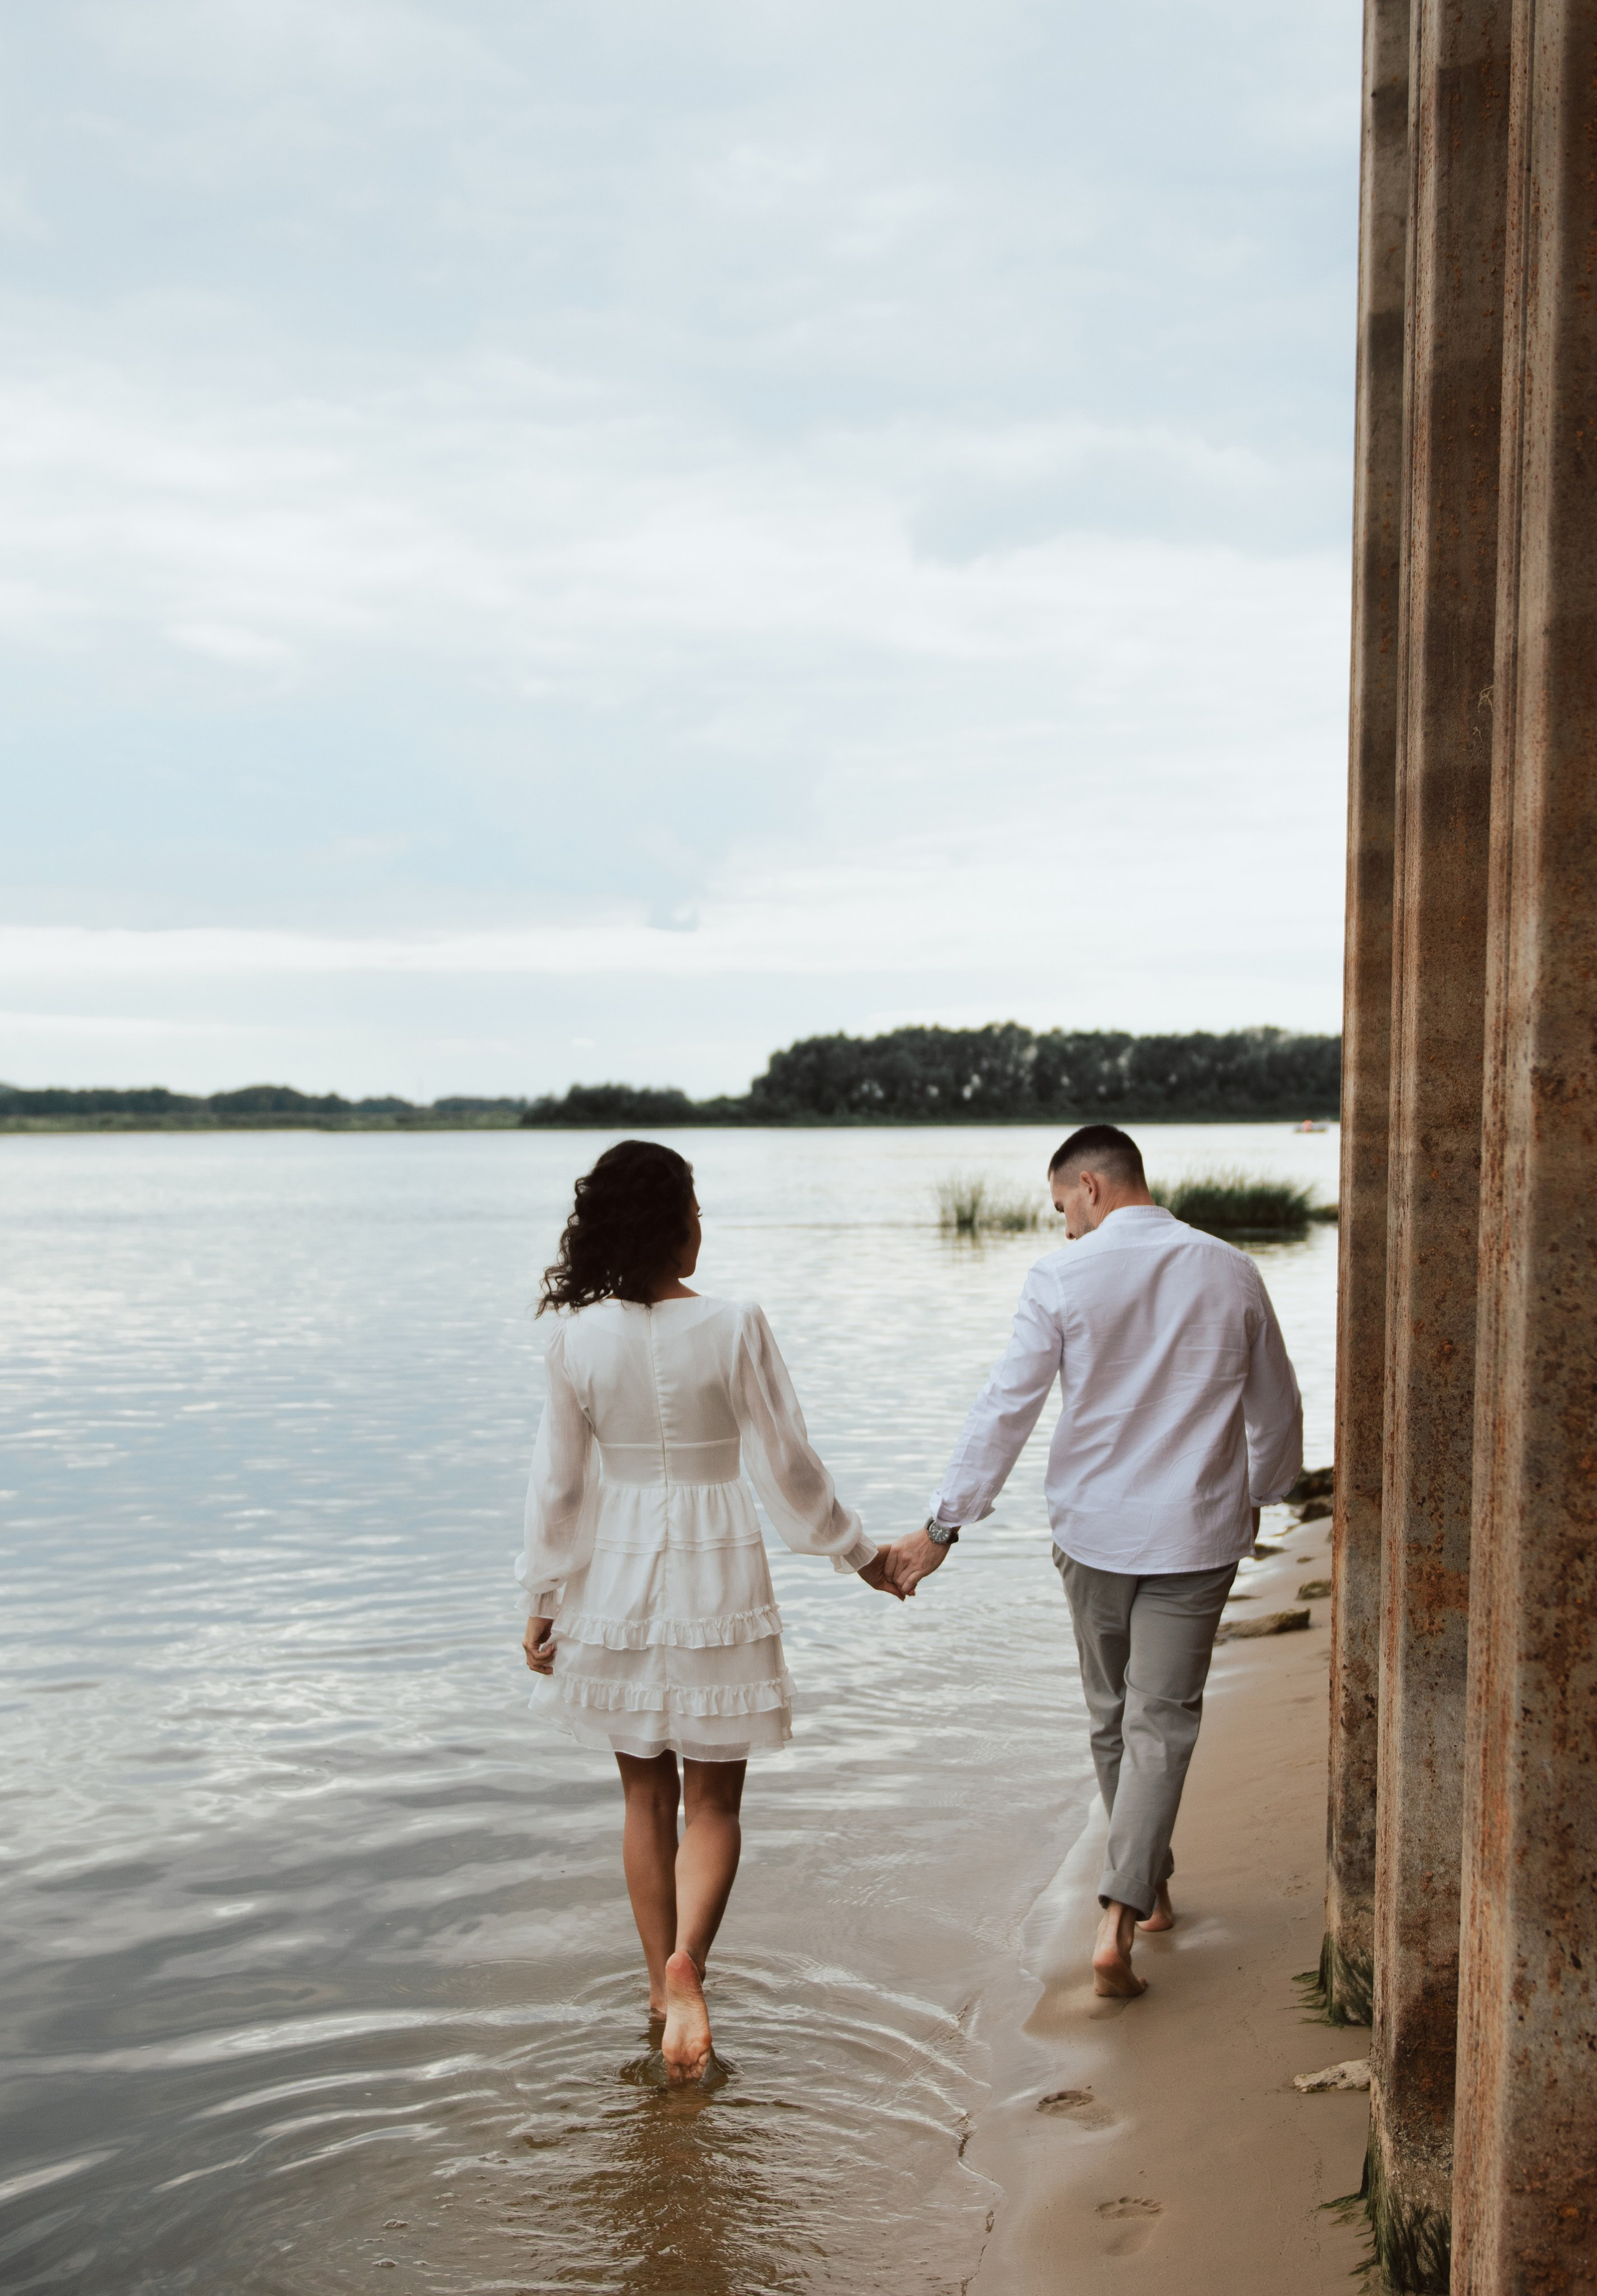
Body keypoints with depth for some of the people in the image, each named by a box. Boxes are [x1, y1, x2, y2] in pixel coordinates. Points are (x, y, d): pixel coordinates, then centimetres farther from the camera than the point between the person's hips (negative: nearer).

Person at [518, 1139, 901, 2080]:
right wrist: (860, 1553, 7)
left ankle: (666, 1988, 27)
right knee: (714, 1800, 10)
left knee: (646, 1798, 17)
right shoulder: (733, 1329, -13)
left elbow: (559, 1483, -3)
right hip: (716, 1579, -2)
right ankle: (685, 1962, -13)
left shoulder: (578, 1338, -8)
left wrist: (544, 1598, 8)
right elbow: (789, 1468, -7)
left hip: (615, 1581, 2)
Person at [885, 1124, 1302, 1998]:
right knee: (1161, 1725, 3)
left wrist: (942, 1526, -9)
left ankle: (1146, 1890, 34)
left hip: (1093, 1531, 0)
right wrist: (1257, 1495, 27)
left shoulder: (1063, 1277, -9)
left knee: (1113, 1719, 18)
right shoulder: (1233, 1274, -1)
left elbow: (1006, 1408, -12)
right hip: (1196, 1535, 1)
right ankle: (1119, 1918, -9)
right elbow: (1276, 1410, 9)